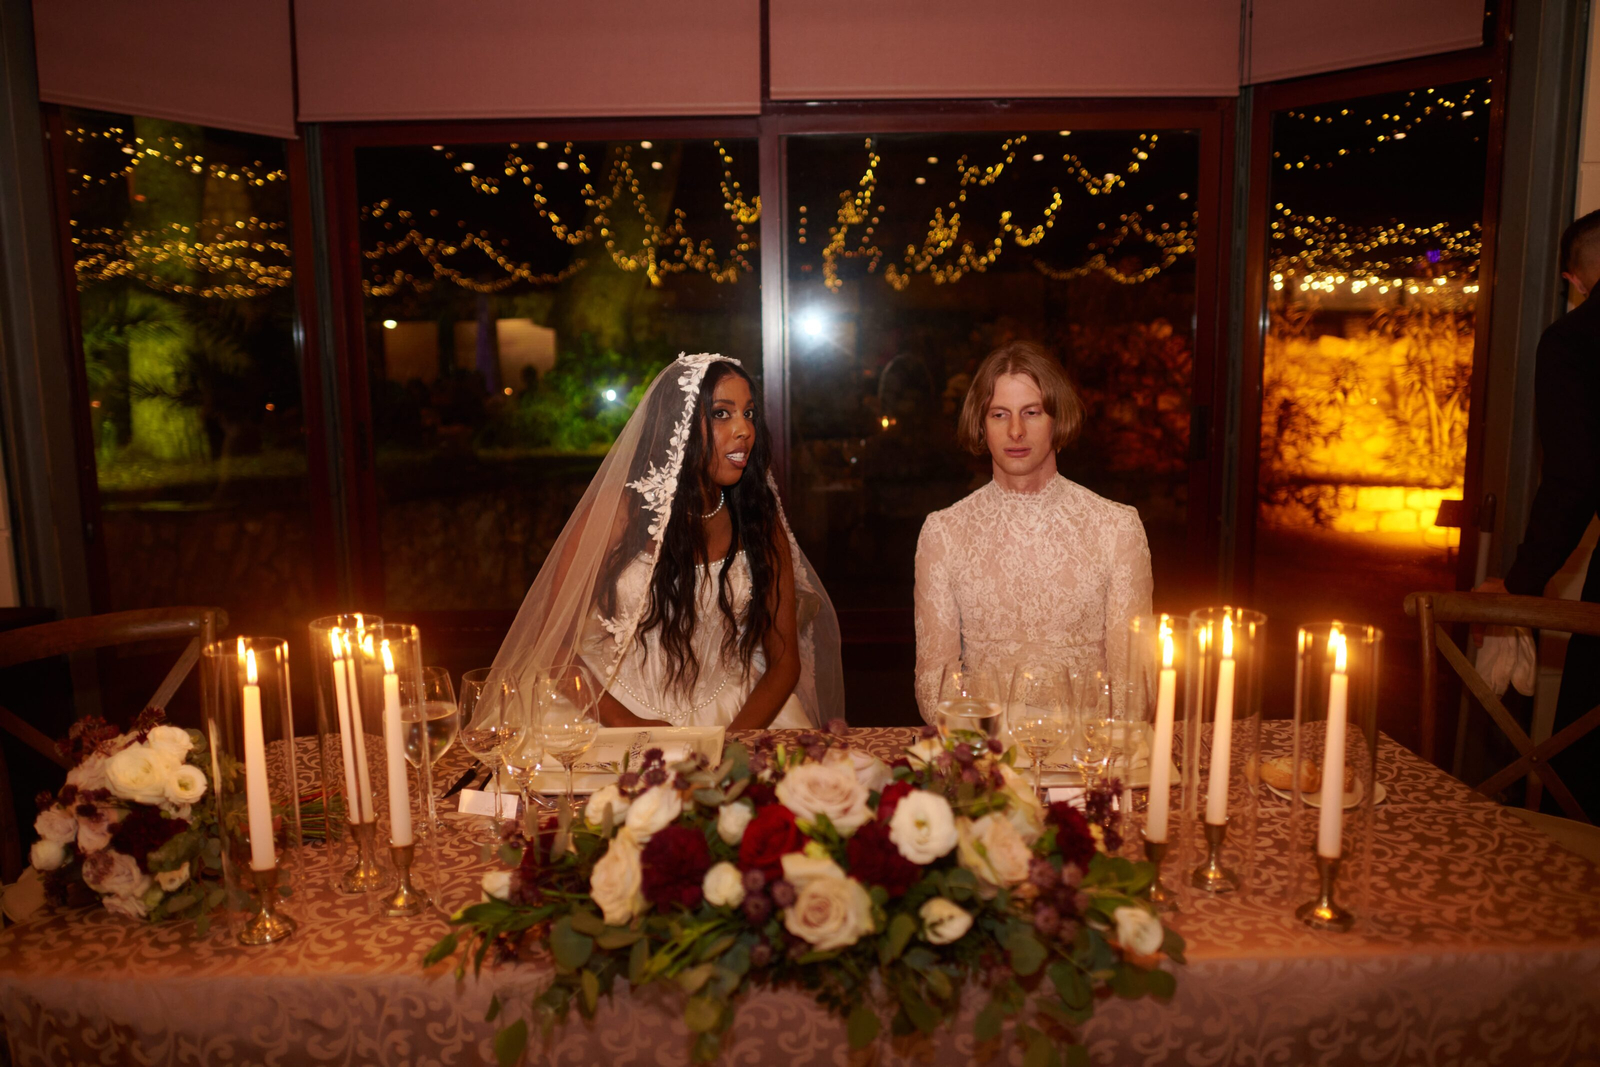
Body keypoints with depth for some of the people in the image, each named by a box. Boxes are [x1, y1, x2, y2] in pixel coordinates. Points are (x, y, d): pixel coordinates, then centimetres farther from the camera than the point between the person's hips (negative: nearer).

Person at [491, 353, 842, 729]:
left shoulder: (760, 521, 2)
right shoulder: (619, 511, -6)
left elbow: (784, 659, 3)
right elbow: (555, 644, -5)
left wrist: (735, 738, -15)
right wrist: (625, 724, -19)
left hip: (729, 715, 2)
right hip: (622, 709, -2)